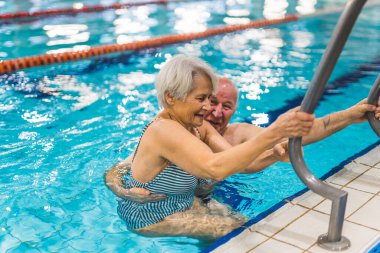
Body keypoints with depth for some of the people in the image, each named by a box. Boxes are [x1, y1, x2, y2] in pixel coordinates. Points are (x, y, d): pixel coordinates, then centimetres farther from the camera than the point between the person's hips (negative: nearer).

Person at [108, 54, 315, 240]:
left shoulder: (198, 126, -5)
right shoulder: (164, 130, -31)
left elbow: (235, 161, -17)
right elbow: (215, 167, -46)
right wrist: (274, 132, -52)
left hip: (183, 203, 8)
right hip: (148, 218, -7)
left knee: (242, 222, 1)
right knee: (234, 230, -11)